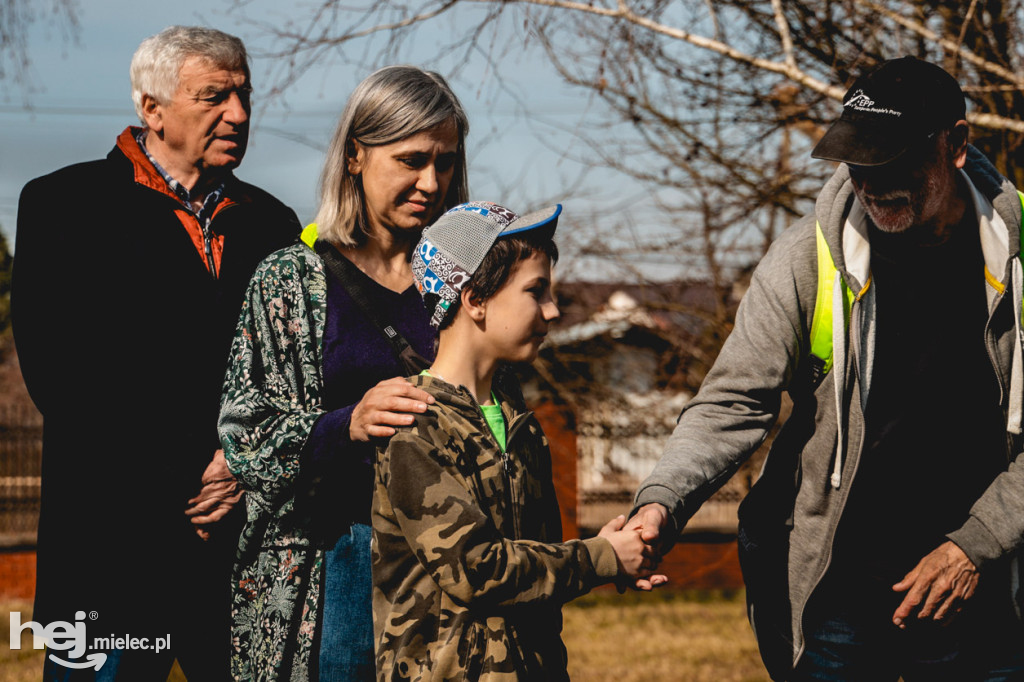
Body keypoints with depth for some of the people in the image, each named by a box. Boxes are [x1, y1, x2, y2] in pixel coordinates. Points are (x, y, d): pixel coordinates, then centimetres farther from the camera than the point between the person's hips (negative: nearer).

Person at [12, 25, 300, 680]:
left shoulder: (270, 222, 17)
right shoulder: (63, 204, 2)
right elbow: (56, 367, -7)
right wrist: (179, 481, -11)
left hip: (251, 537, 4)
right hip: (115, 537, -3)